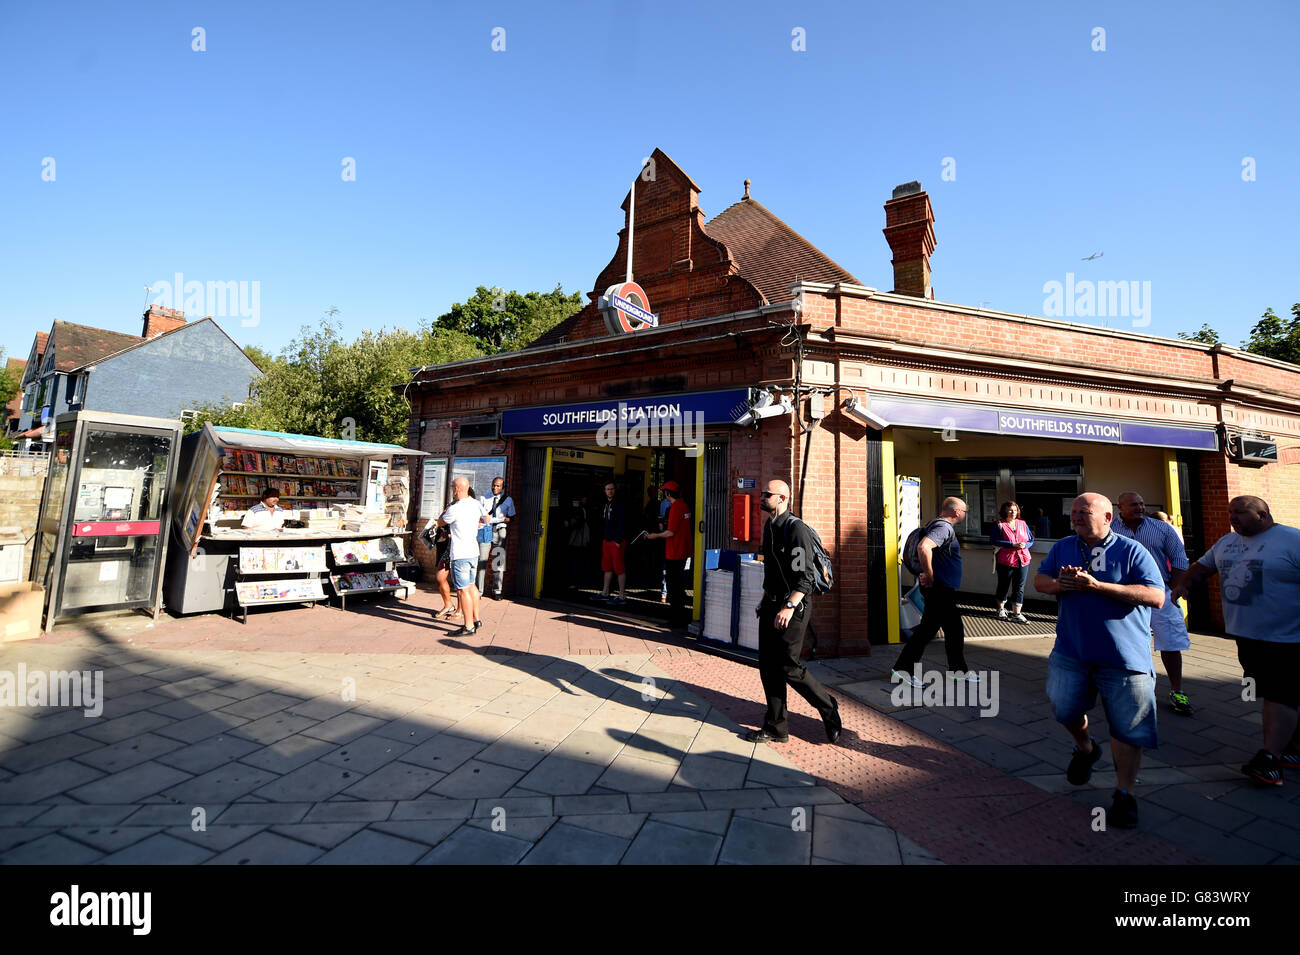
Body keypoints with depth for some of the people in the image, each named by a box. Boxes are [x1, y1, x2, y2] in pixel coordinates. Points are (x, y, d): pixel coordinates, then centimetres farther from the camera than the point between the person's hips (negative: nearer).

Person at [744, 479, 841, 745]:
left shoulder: (795, 528, -15)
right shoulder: (769, 527, 12)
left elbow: (805, 576, -20)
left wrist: (789, 607, -25)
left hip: (793, 606, -8)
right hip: (772, 604, 9)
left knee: (789, 668, -4)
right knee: (768, 667, 10)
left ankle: (829, 708, 21)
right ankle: (776, 728, 22)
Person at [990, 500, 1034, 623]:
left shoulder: (1023, 524, 10)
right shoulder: (999, 525, -5)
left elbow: (1031, 539, 13)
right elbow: (993, 540, -15)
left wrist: (1025, 545, -10)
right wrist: (1013, 545, -20)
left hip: (1022, 560, 4)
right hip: (1005, 561, -3)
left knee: (1019, 587, 3)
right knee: (1003, 585, 9)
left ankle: (1016, 613, 9)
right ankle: (1001, 609, 28)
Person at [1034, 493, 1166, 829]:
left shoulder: (1131, 550, -6)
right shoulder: (1063, 547, 8)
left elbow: (1157, 597, -14)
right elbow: (1039, 580, 10)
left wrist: (1097, 586, -23)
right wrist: (1059, 584, -13)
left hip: (1124, 656, -3)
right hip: (1072, 652, 3)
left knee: (1127, 728, 4)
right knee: (1065, 709, 4)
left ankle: (1124, 794, 19)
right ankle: (1085, 748, 36)